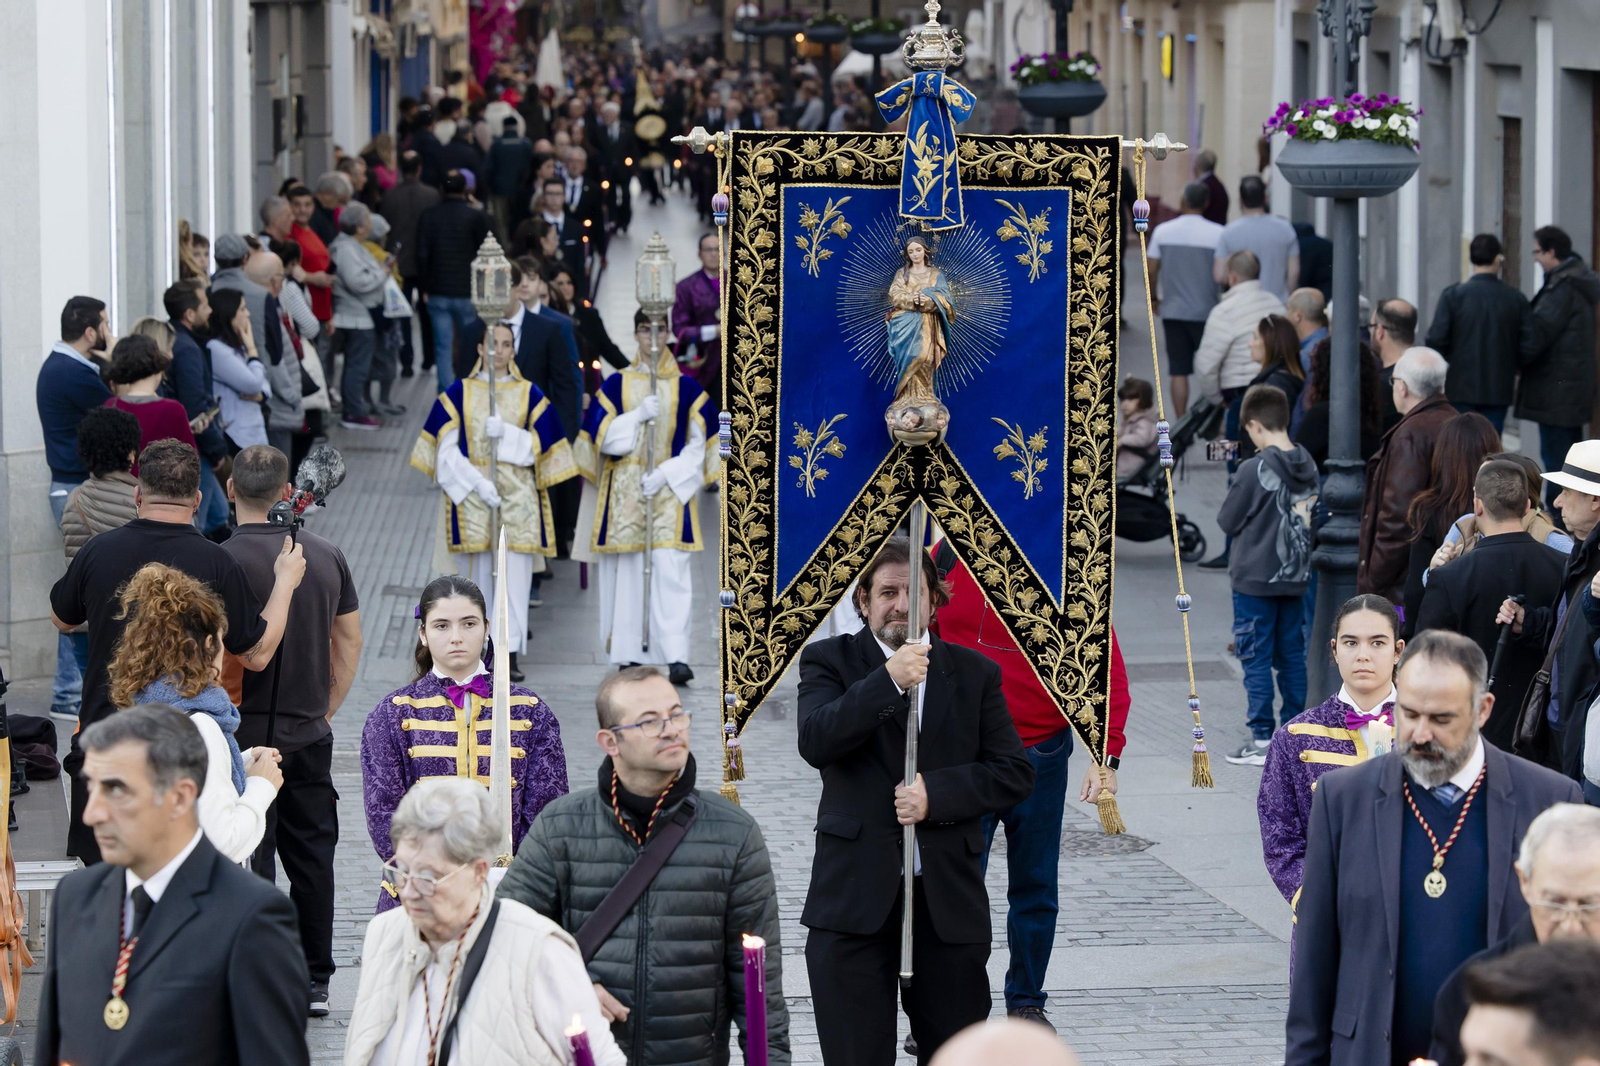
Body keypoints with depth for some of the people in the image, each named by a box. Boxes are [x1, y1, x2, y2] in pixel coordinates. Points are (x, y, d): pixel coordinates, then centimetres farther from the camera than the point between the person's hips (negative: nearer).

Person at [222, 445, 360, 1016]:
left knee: (250, 862, 0)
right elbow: (350, 642, 10)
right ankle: (314, 981, 15)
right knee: (311, 857, 11)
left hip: (247, 732, -5)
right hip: (310, 734, 5)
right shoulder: (327, 555, 5)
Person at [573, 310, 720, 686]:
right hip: (624, 493, 1)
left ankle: (676, 657, -19)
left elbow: (698, 447, 3)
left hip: (672, 490, -1)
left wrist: (665, 474, -10)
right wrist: (639, 415, -13)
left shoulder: (686, 388, 6)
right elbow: (602, 437, -1)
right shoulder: (616, 384, 7)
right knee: (627, 570, 0)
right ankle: (629, 654, 6)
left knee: (671, 569, -12)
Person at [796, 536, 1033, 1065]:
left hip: (949, 900, 2)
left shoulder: (974, 673, 9)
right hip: (856, 897, -2)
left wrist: (936, 793, -12)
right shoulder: (829, 661, 4)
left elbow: (1015, 773, 4)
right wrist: (888, 681, -25)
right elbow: (815, 742, -14)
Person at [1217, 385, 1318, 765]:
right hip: (1295, 577, 6)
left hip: (1255, 578, -6)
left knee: (1256, 659, 0)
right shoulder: (1308, 465, 2)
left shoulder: (1254, 470, -17)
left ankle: (1262, 741, 0)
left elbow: (1227, 521, -9)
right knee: (1292, 655, 13)